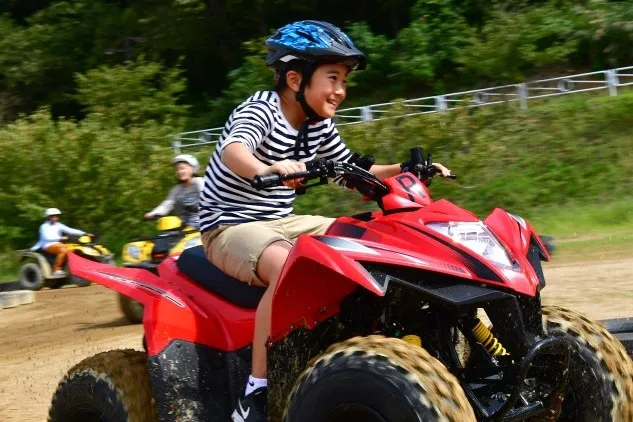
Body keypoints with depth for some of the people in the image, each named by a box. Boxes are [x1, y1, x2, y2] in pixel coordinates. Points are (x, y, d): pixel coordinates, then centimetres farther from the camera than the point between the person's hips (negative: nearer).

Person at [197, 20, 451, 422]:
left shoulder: (319, 125, 6)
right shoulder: (261, 109, -18)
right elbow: (232, 149, -40)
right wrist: (267, 171, -62)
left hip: (281, 222, 9)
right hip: (231, 227, -9)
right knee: (289, 266, -37)